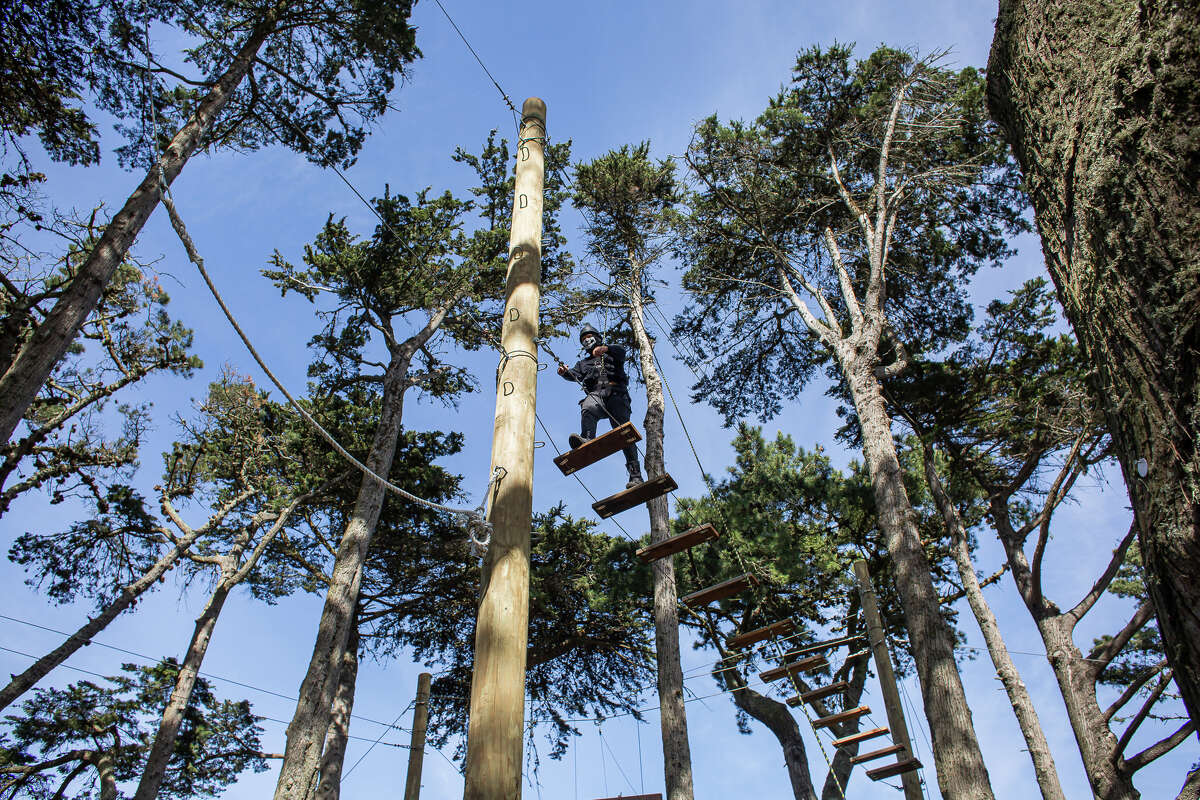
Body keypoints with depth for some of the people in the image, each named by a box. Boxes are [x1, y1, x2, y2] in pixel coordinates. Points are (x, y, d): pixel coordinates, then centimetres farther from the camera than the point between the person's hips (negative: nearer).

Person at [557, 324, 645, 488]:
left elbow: (621, 351, 1)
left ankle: (635, 475, -21)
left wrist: (605, 348, -21)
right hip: (595, 395, 2)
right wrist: (565, 372, -10)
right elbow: (574, 374, 15)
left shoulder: (611, 354, 26)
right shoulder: (583, 363, 36)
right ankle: (586, 441, -62)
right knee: (587, 409, -35)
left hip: (615, 394, -2)